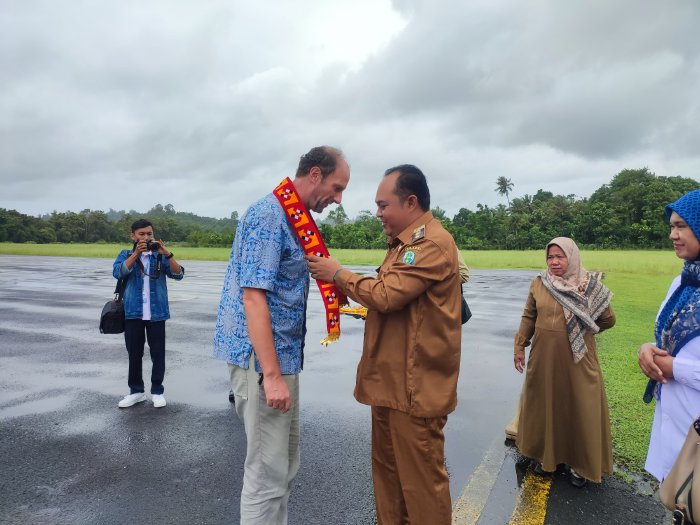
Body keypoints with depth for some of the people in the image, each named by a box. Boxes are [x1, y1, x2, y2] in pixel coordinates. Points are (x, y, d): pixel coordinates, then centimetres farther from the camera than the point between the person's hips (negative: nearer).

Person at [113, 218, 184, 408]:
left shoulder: (160, 256, 4)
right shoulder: (126, 254, 6)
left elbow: (178, 274, -8)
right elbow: (118, 272, -13)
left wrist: (168, 254, -22)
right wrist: (136, 254, -23)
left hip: (157, 313, 0)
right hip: (133, 313, 1)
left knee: (158, 353, 5)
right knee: (134, 353, 10)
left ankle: (157, 390, 17)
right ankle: (136, 390, 23)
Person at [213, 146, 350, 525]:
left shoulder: (292, 218, 12)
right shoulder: (269, 215, -17)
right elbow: (253, 297, -23)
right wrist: (271, 375, -25)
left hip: (281, 355, 10)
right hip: (262, 359, -10)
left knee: (284, 465, 20)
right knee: (268, 472, 2)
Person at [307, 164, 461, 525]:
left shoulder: (432, 244, -17)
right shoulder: (406, 242, 17)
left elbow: (387, 295, -23)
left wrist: (338, 274, -11)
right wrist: (346, 291, 7)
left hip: (415, 384, -10)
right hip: (392, 378, 10)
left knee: (420, 476, 4)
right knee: (386, 467, 20)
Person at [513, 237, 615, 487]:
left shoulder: (590, 286, -6)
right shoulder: (538, 283, -1)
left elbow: (608, 320, 4)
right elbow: (528, 317, 4)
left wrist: (581, 330, 9)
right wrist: (519, 346, 2)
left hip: (577, 357, -2)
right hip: (544, 356, 2)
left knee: (580, 407, 8)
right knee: (545, 403, 13)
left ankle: (578, 462, 27)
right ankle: (546, 454, 33)